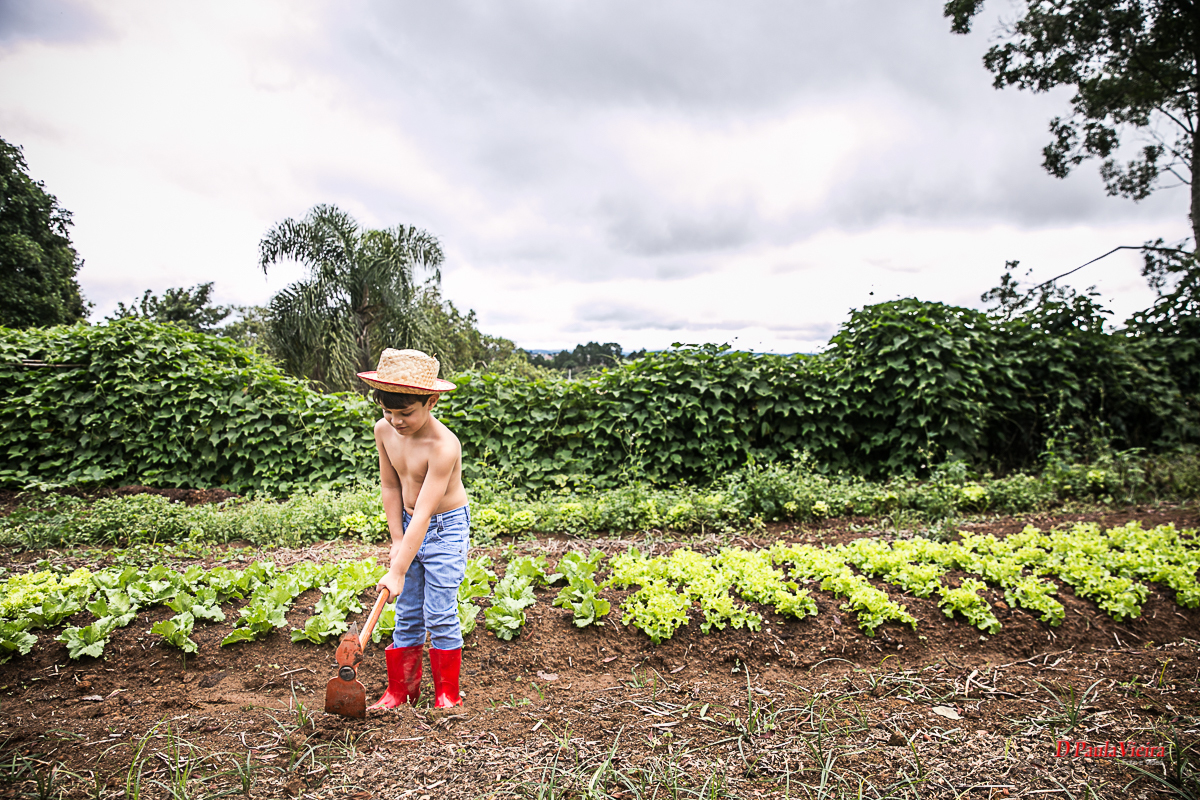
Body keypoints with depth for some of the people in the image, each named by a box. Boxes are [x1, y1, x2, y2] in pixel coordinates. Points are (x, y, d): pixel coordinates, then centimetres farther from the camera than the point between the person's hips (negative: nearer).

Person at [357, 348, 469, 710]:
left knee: (439, 616, -1)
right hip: (409, 527, 6)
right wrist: (397, 541, -3)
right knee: (407, 614, 11)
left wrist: (397, 571, -31)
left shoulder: (443, 446, -31)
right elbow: (390, 486, 1)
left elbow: (423, 514, -32)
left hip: (445, 529, -5)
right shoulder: (384, 431, -10)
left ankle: (447, 692, 16)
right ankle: (401, 688, 25)